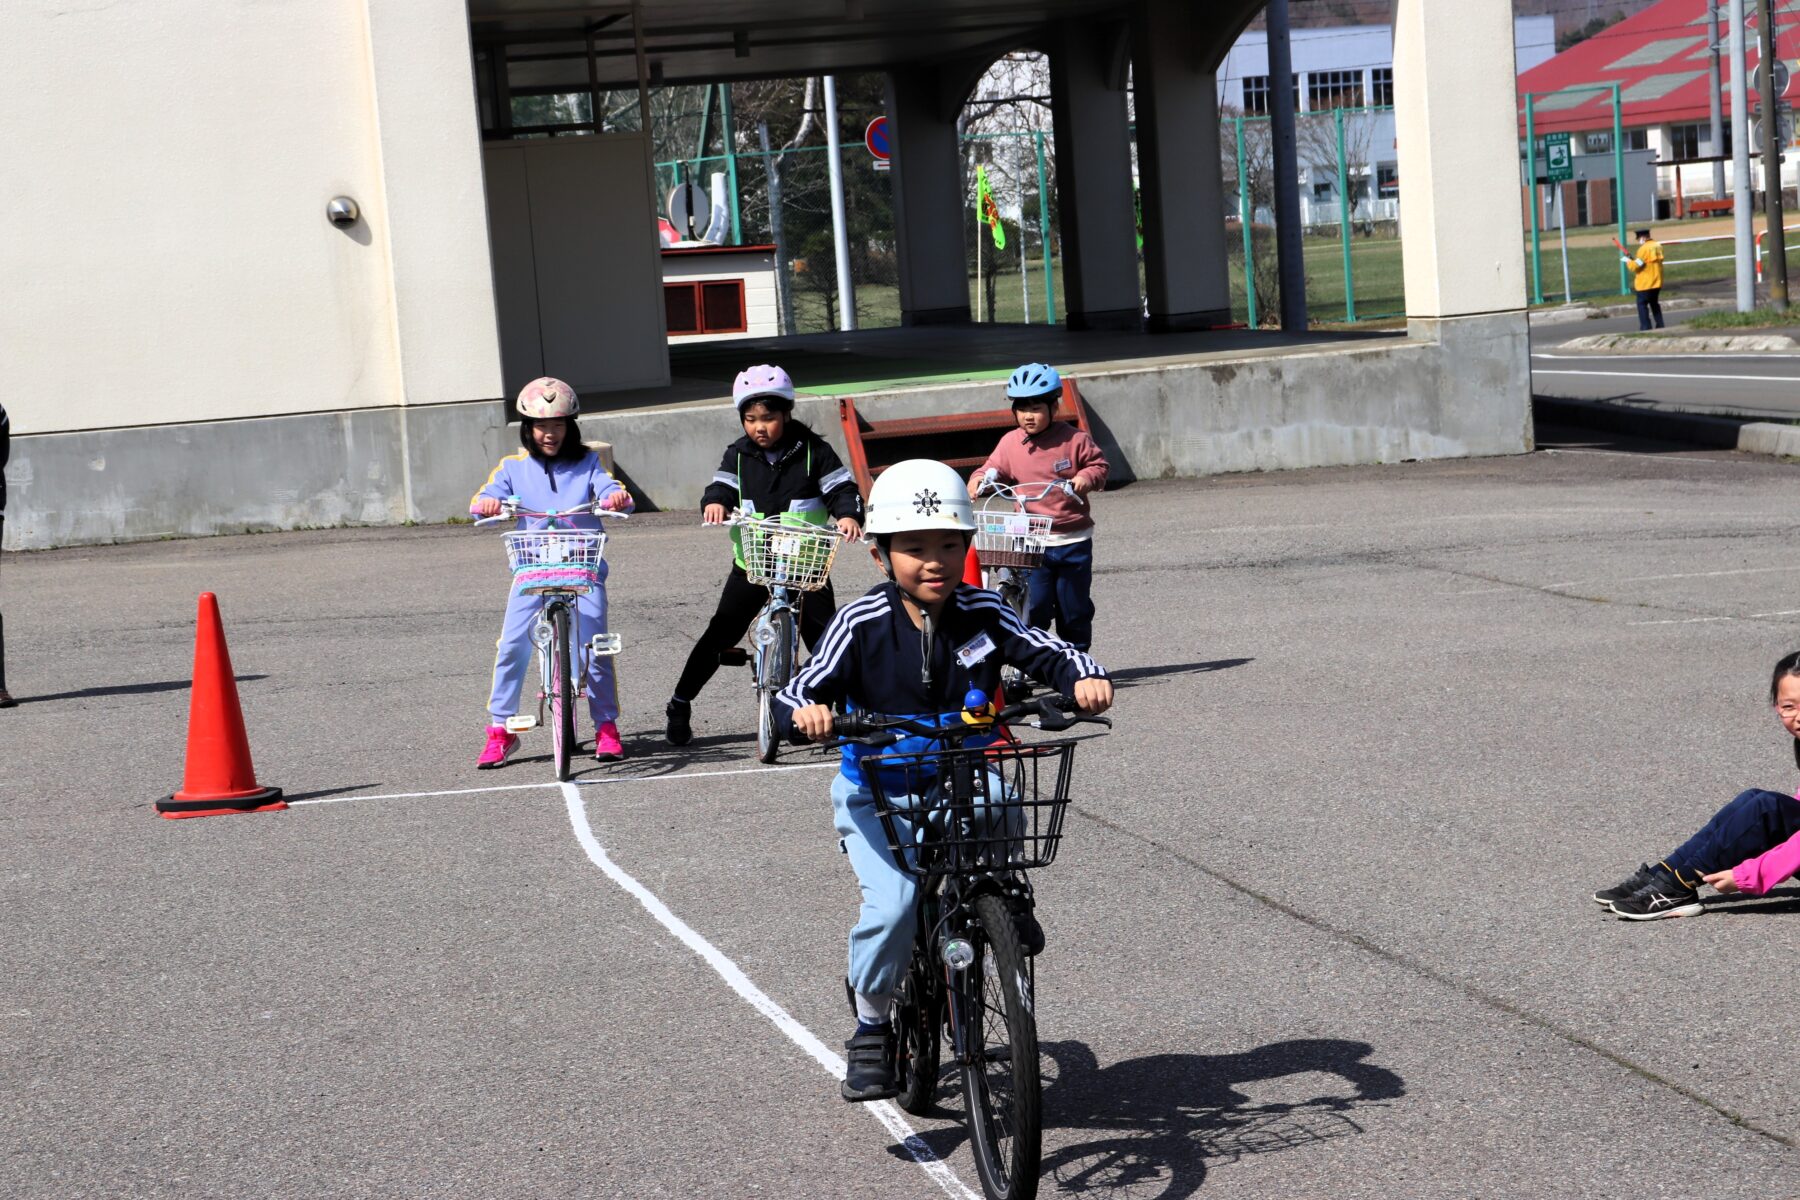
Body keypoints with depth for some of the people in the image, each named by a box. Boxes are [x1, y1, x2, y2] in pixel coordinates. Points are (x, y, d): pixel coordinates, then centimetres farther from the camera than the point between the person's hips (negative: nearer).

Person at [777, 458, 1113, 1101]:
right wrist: (805, 712, -38)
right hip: (876, 791, -2)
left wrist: (1084, 676, -27)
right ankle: (870, 1023, 1)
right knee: (893, 904, -22)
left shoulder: (983, 614, -5)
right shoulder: (863, 625, -11)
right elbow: (798, 692, -15)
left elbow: (1047, 652, -5)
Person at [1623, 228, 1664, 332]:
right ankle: (1660, 326, 19)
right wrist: (1634, 258, 16)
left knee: (1642, 305, -2)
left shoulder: (1644, 249, -17)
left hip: (1645, 284, -8)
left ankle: (1645, 328, -7)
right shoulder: (1657, 247, 9)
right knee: (1654, 304, 19)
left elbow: (1636, 266, -16)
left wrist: (1628, 260, 1)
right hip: (1657, 282, 8)